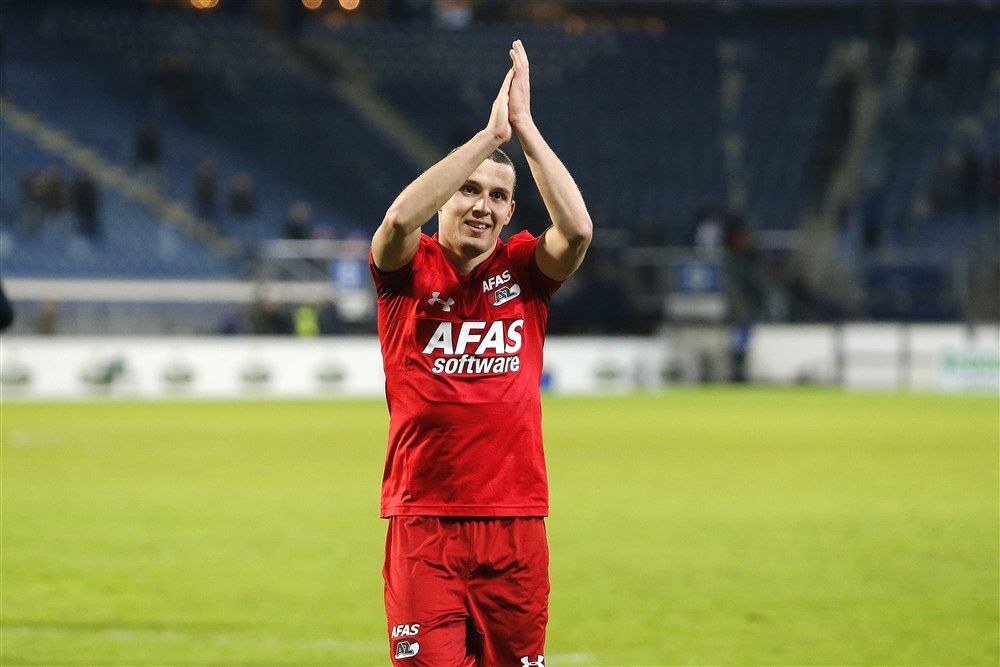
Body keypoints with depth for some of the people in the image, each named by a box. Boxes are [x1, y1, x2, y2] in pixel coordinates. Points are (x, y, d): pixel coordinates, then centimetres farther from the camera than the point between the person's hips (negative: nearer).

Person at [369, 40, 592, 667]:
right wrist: (490, 134, -19)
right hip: (424, 523, -2)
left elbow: (578, 228, -12)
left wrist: (526, 128, -13)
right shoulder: (409, 270, 3)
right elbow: (400, 219, -20)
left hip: (517, 526, 2)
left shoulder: (524, 268, 8)